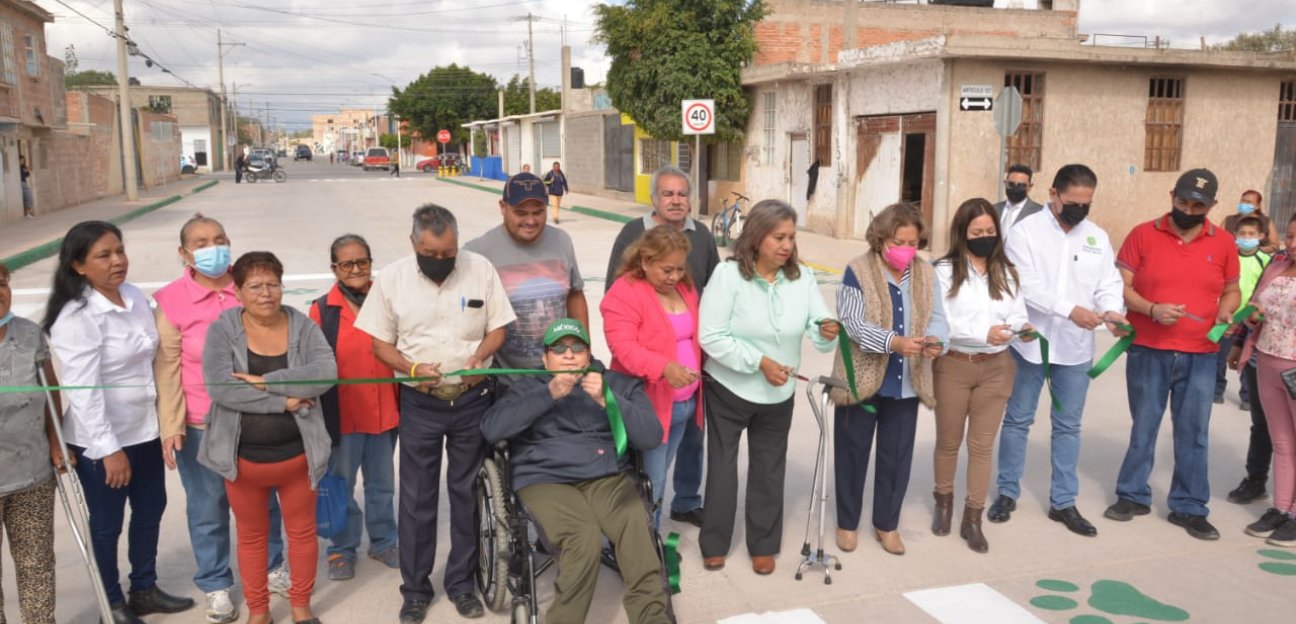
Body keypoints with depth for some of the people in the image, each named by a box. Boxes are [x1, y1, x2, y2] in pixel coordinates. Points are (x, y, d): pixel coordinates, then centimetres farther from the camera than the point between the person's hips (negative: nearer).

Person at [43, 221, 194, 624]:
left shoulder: (135, 296, -1)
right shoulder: (76, 318, -21)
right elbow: (83, 390, -23)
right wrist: (108, 449, -22)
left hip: (146, 431, 7)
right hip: (101, 441, -7)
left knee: (150, 512, 19)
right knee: (107, 523, 11)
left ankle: (145, 590, 38)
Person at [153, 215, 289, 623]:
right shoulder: (172, 300, -8)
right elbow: (167, 368, -6)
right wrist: (170, 426, -9)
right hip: (200, 424, -2)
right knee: (208, 509, 11)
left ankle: (272, 568, 38)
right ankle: (216, 586, 29)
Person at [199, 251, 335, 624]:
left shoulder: (302, 326, -4)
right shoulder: (222, 329, -8)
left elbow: (326, 373, -19)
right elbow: (218, 387, -21)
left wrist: (266, 382, -25)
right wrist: (283, 401, -22)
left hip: (297, 454, 1)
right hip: (243, 457, -1)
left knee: (302, 531, 14)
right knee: (251, 535, 15)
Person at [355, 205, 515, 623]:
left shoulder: (480, 270, -7)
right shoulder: (393, 278, -6)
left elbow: (497, 327, 0)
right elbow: (380, 343, -1)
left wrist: (480, 355, -20)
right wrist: (412, 368, -19)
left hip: (473, 399, 0)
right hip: (420, 403, 0)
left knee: (466, 492, 11)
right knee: (417, 498, 8)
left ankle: (461, 582, 26)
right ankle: (416, 589, 22)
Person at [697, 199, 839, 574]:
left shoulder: (803, 277, -7)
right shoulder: (728, 274, -19)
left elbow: (818, 329, -11)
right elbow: (711, 336, -24)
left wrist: (828, 333, -35)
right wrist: (760, 362, -28)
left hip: (779, 393, 4)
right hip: (728, 389, -3)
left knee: (769, 469, 15)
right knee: (722, 465, 10)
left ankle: (763, 545, 31)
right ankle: (714, 544, 26)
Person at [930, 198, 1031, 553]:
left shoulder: (1006, 272, 6)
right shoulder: (946, 271, -8)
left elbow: (1016, 315, 0)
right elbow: (940, 322, -16)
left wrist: (1022, 330, -23)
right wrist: (983, 333, -28)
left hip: (996, 367, 3)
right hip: (954, 366, -3)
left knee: (982, 445, 7)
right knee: (949, 441, 13)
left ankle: (972, 519, 17)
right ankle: (944, 502, 36)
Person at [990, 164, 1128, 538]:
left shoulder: (1098, 237, 6)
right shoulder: (1026, 230, -8)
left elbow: (1109, 284, 2)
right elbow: (1026, 286, -18)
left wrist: (1111, 312, -20)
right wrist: (1070, 310, -28)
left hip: (1076, 348, 4)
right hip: (1030, 343, -3)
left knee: (1068, 426, 11)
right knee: (1018, 420, 9)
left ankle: (1063, 502, 21)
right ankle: (1007, 493, 23)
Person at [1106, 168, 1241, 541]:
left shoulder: (1223, 243, 5)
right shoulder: (1143, 235, -2)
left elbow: (1231, 291, 15)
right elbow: (1120, 287, -3)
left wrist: (1225, 312, -7)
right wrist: (1151, 309, -19)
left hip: (1201, 356, 2)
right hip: (1148, 352, -1)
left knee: (1194, 433, 6)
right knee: (1143, 427, 9)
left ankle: (1189, 507, 17)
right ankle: (1133, 495, 24)